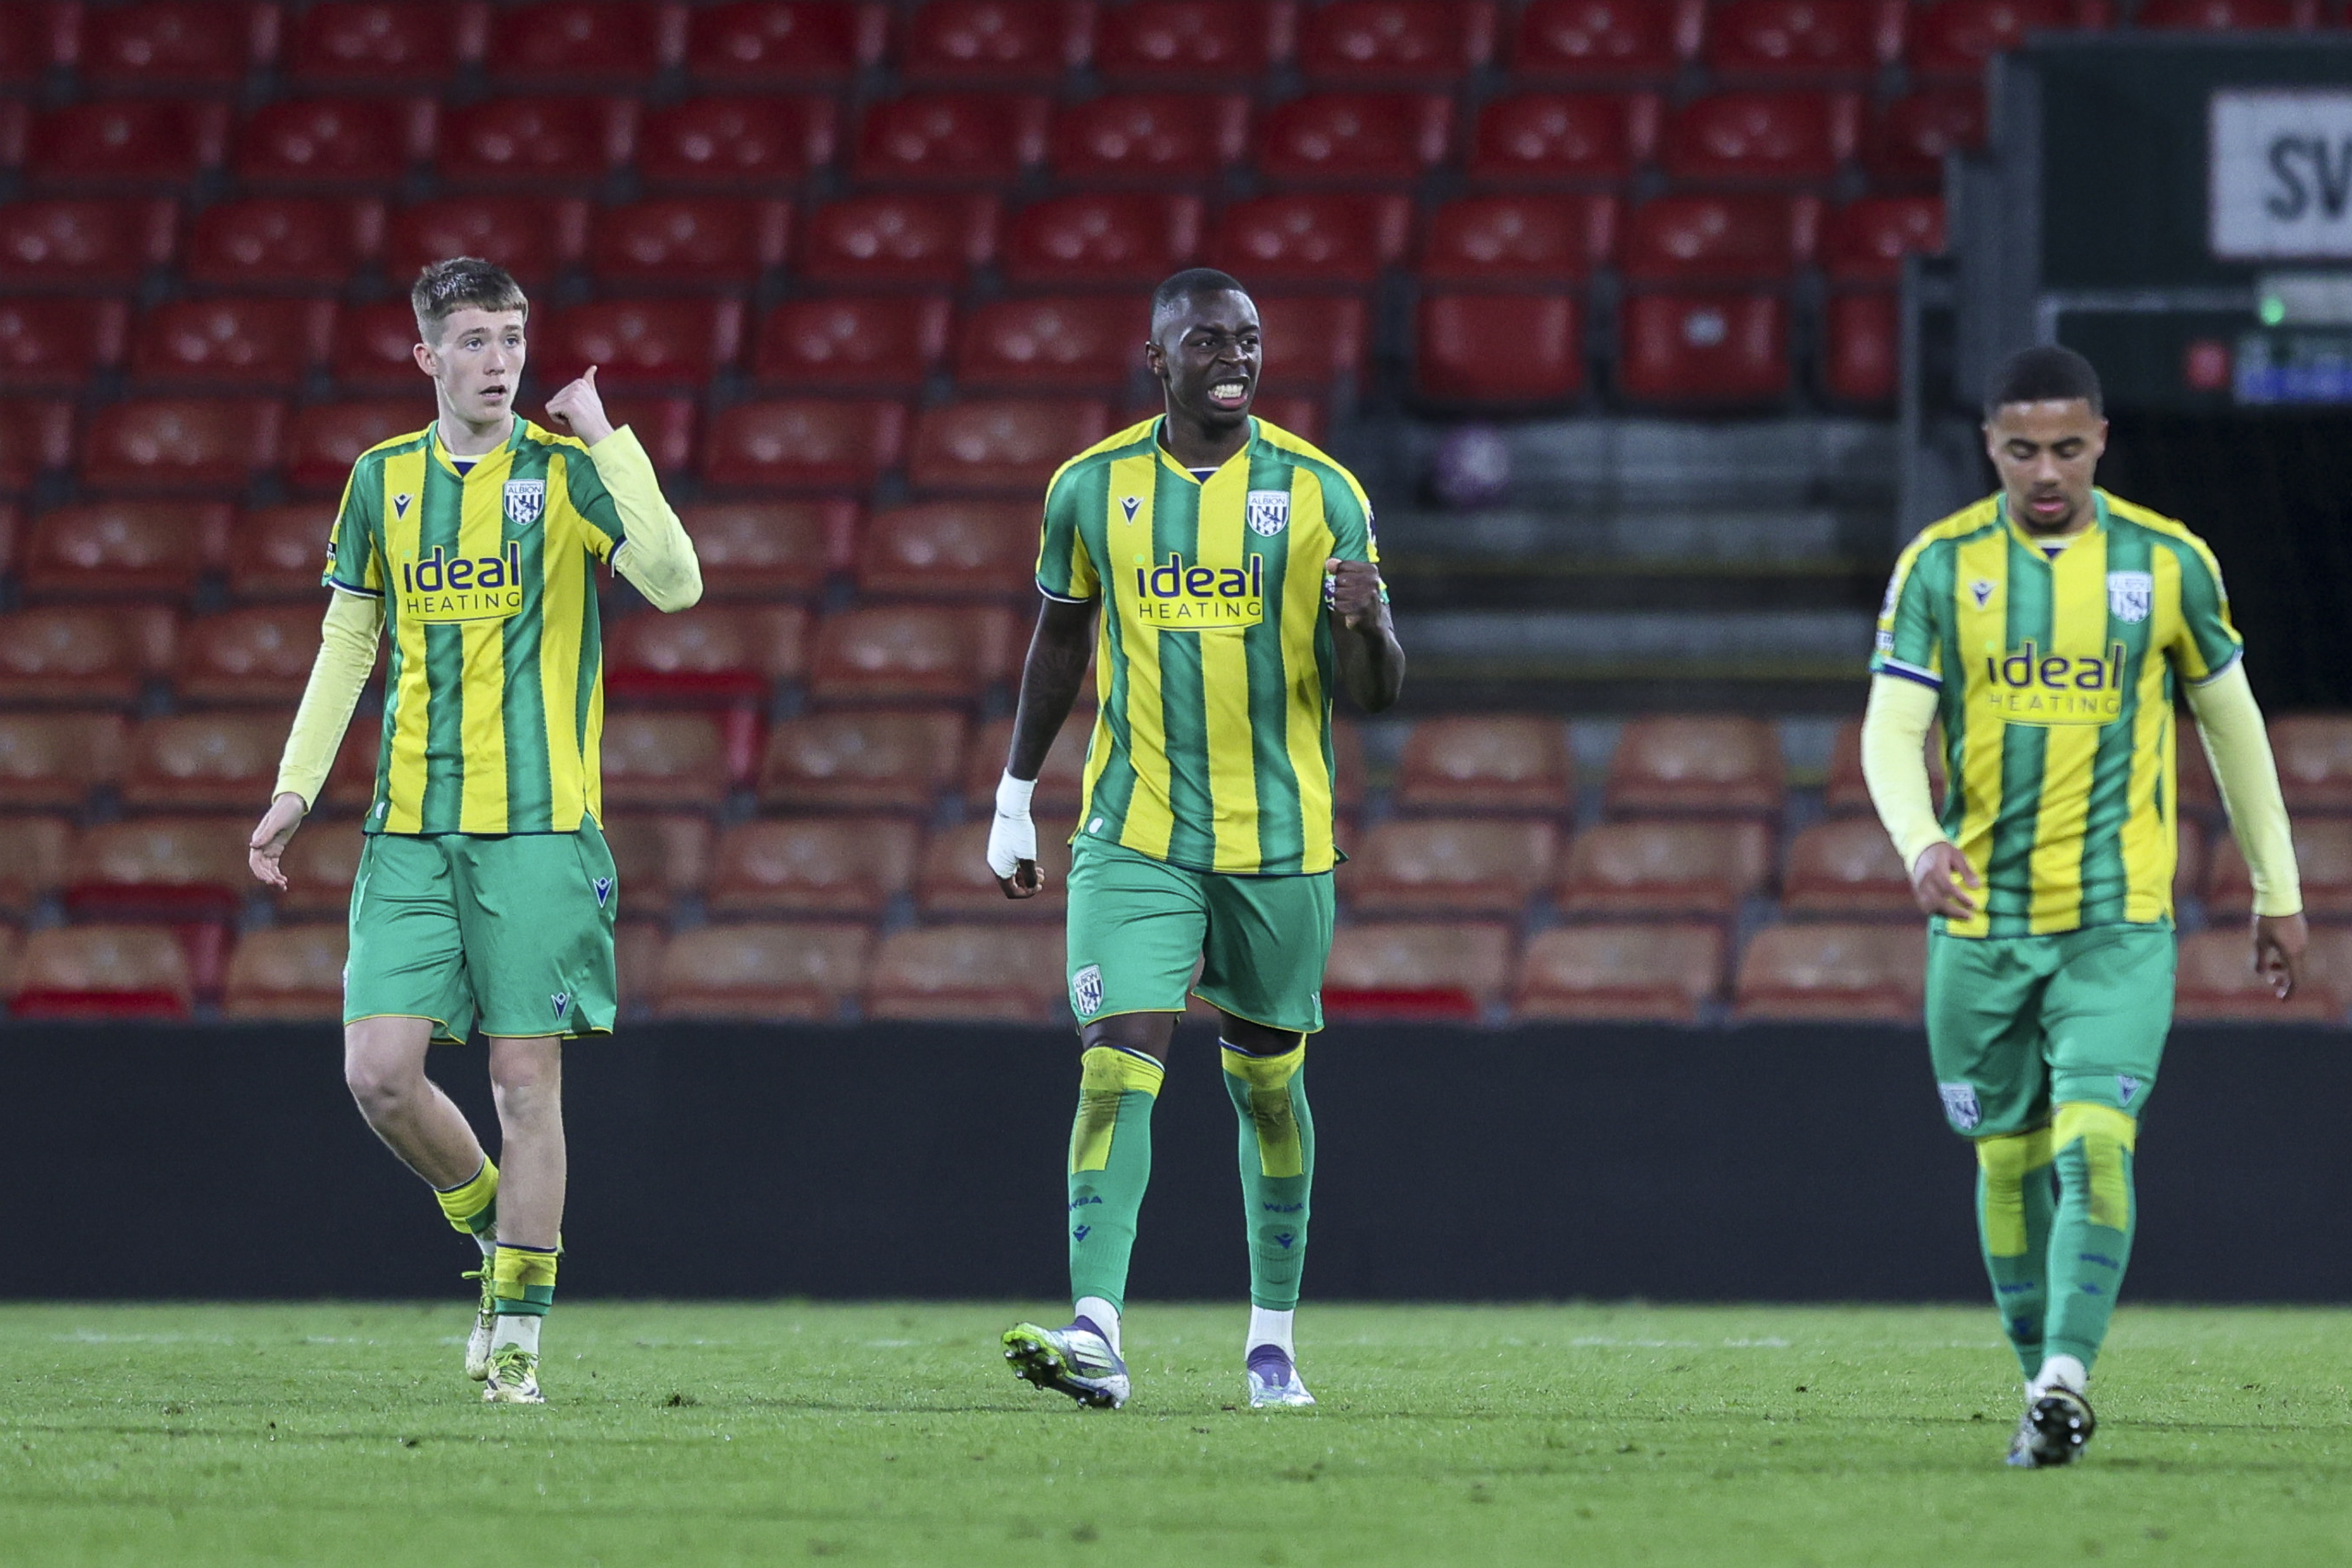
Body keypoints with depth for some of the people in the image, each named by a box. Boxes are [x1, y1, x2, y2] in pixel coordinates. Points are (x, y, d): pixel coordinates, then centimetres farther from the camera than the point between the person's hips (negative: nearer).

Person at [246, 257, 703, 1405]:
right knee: (380, 1073, -7)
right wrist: (296, 790, 11)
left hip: (538, 830, -3)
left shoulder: (567, 473, 0)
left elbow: (675, 583, -15)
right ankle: (492, 1225, 20)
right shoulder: (383, 480, 10)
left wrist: (606, 442, -17)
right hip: (409, 834, 3)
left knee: (525, 1078, -3)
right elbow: (347, 643, 17)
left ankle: (517, 1336, 4)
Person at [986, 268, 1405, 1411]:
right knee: (1116, 1068, -14)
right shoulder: (1092, 488, 1)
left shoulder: (1319, 493, -2)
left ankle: (1274, 1339, 23)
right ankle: (1095, 1336, -23)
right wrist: (1015, 800, 18)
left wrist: (1363, 624, -24)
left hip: (1279, 840, 0)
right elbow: (1059, 643, 16)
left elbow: (1374, 692, -2)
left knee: (1268, 1081, 10)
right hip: (1133, 834, 0)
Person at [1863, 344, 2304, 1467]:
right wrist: (1920, 843, -27)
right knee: (2008, 1162, 8)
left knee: (2094, 1141, -18)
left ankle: (2067, 1377, -23)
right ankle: (2042, 1384, 22)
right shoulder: (1940, 566, 0)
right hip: (1979, 918, 2)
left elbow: (2232, 721, 12)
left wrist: (2277, 889, 15)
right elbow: (1891, 730, -7)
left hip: (2121, 920, -2)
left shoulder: (2168, 563, 1)